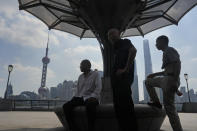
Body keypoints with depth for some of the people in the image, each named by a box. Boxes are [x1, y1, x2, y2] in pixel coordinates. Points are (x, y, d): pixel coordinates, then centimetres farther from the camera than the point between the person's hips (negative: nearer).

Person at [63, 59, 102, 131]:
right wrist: (74, 98, 1)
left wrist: (92, 97, -23)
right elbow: (78, 90, 19)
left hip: (91, 98, -5)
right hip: (80, 97, 6)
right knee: (66, 106, -19)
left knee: (90, 106, -40)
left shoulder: (96, 74, 4)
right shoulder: (80, 77, 21)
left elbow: (98, 88, -7)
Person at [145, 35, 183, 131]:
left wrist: (175, 81, -26)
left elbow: (177, 63, -20)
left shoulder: (169, 50, -5)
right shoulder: (166, 52, 23)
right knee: (148, 81, 21)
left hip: (170, 79, -10)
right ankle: (156, 102, 18)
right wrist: (154, 74, 26)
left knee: (169, 107, -8)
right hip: (165, 79, 10)